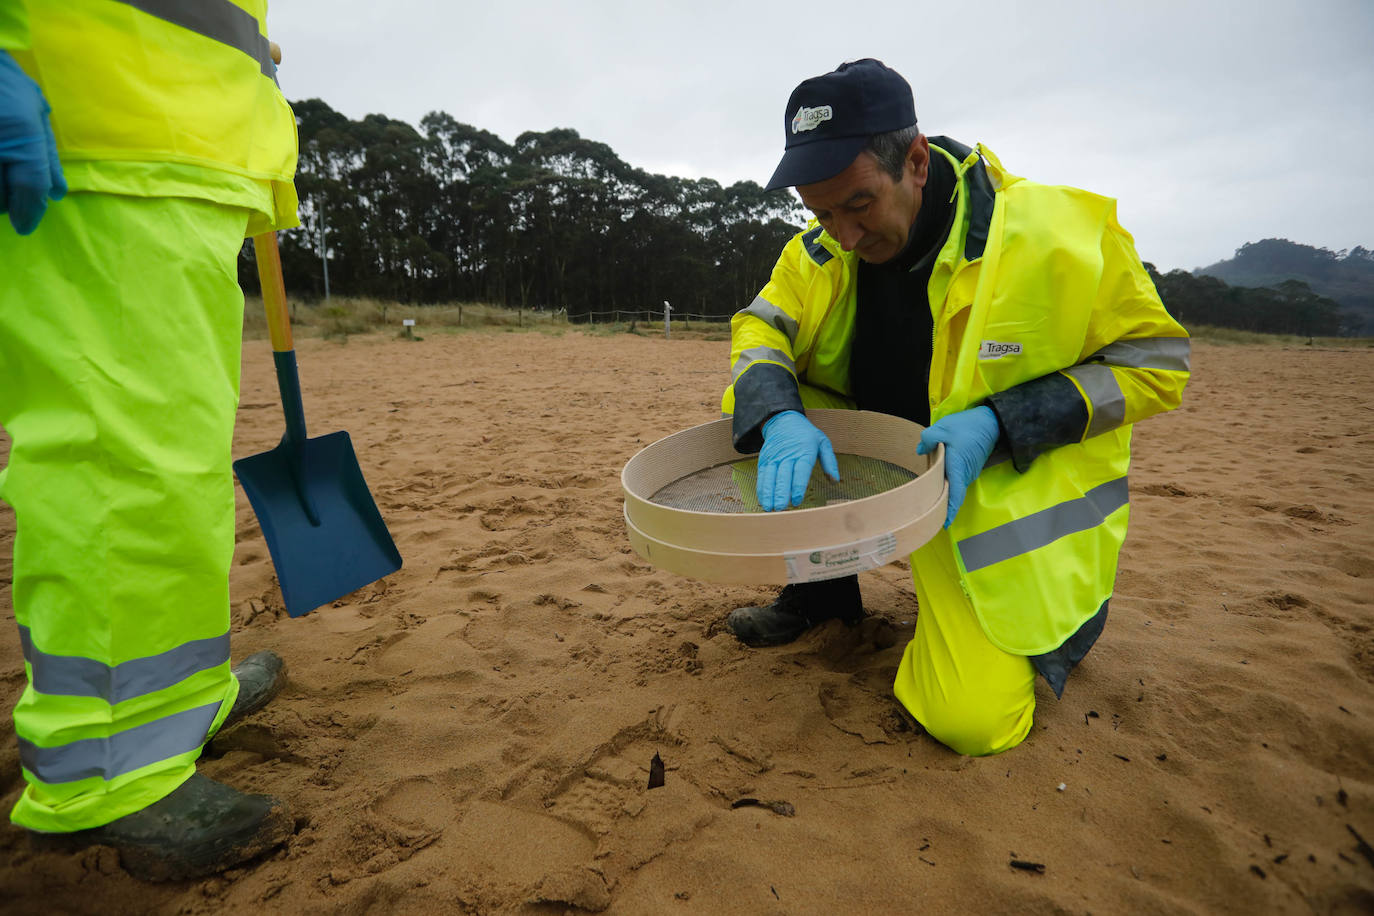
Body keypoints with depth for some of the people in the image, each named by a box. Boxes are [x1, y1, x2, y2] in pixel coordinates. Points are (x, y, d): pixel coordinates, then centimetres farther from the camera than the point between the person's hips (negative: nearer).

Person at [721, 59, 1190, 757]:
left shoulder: (1055, 235, -21)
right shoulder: (826, 248, -8)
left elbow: (1156, 362, -14)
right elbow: (761, 327, -5)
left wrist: (997, 423, -28)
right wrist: (778, 418, -29)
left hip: (1004, 484, -4)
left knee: (972, 719, -17)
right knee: (763, 405, -15)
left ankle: (1066, 598, 19)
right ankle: (822, 591, 6)